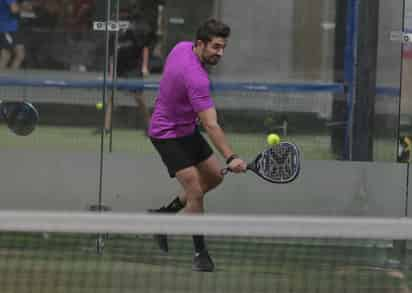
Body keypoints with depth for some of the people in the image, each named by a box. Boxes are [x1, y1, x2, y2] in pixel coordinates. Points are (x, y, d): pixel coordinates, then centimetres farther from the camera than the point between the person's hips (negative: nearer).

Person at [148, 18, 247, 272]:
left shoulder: (183, 48, -6)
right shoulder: (196, 78, -34)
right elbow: (211, 125, -39)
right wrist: (231, 157, -46)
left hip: (187, 129, 10)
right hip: (168, 134, -10)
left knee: (214, 177, 13)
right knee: (195, 192, -14)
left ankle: (164, 213, 25)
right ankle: (200, 253, -2)